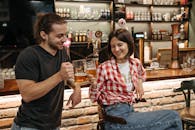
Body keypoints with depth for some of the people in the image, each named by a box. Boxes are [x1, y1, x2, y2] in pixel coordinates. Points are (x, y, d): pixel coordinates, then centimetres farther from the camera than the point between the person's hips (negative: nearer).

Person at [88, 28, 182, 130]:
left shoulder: (136, 63, 5)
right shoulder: (104, 68, -10)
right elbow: (95, 98, -4)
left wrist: (139, 82, 9)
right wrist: (94, 85, -24)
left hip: (130, 111, 6)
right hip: (116, 117, -6)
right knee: (173, 117, -13)